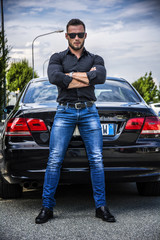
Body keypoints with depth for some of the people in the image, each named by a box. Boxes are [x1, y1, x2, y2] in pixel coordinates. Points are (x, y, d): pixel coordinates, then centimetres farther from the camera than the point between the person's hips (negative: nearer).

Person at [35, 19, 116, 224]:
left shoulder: (95, 59, 15)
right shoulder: (57, 58, 12)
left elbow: (101, 77, -9)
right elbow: (55, 78, -11)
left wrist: (71, 75, -8)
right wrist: (87, 78, -8)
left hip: (89, 112, 1)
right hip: (65, 112, -1)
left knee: (96, 159, -3)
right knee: (54, 160, -6)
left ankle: (101, 206, 5)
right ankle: (47, 207, 1)